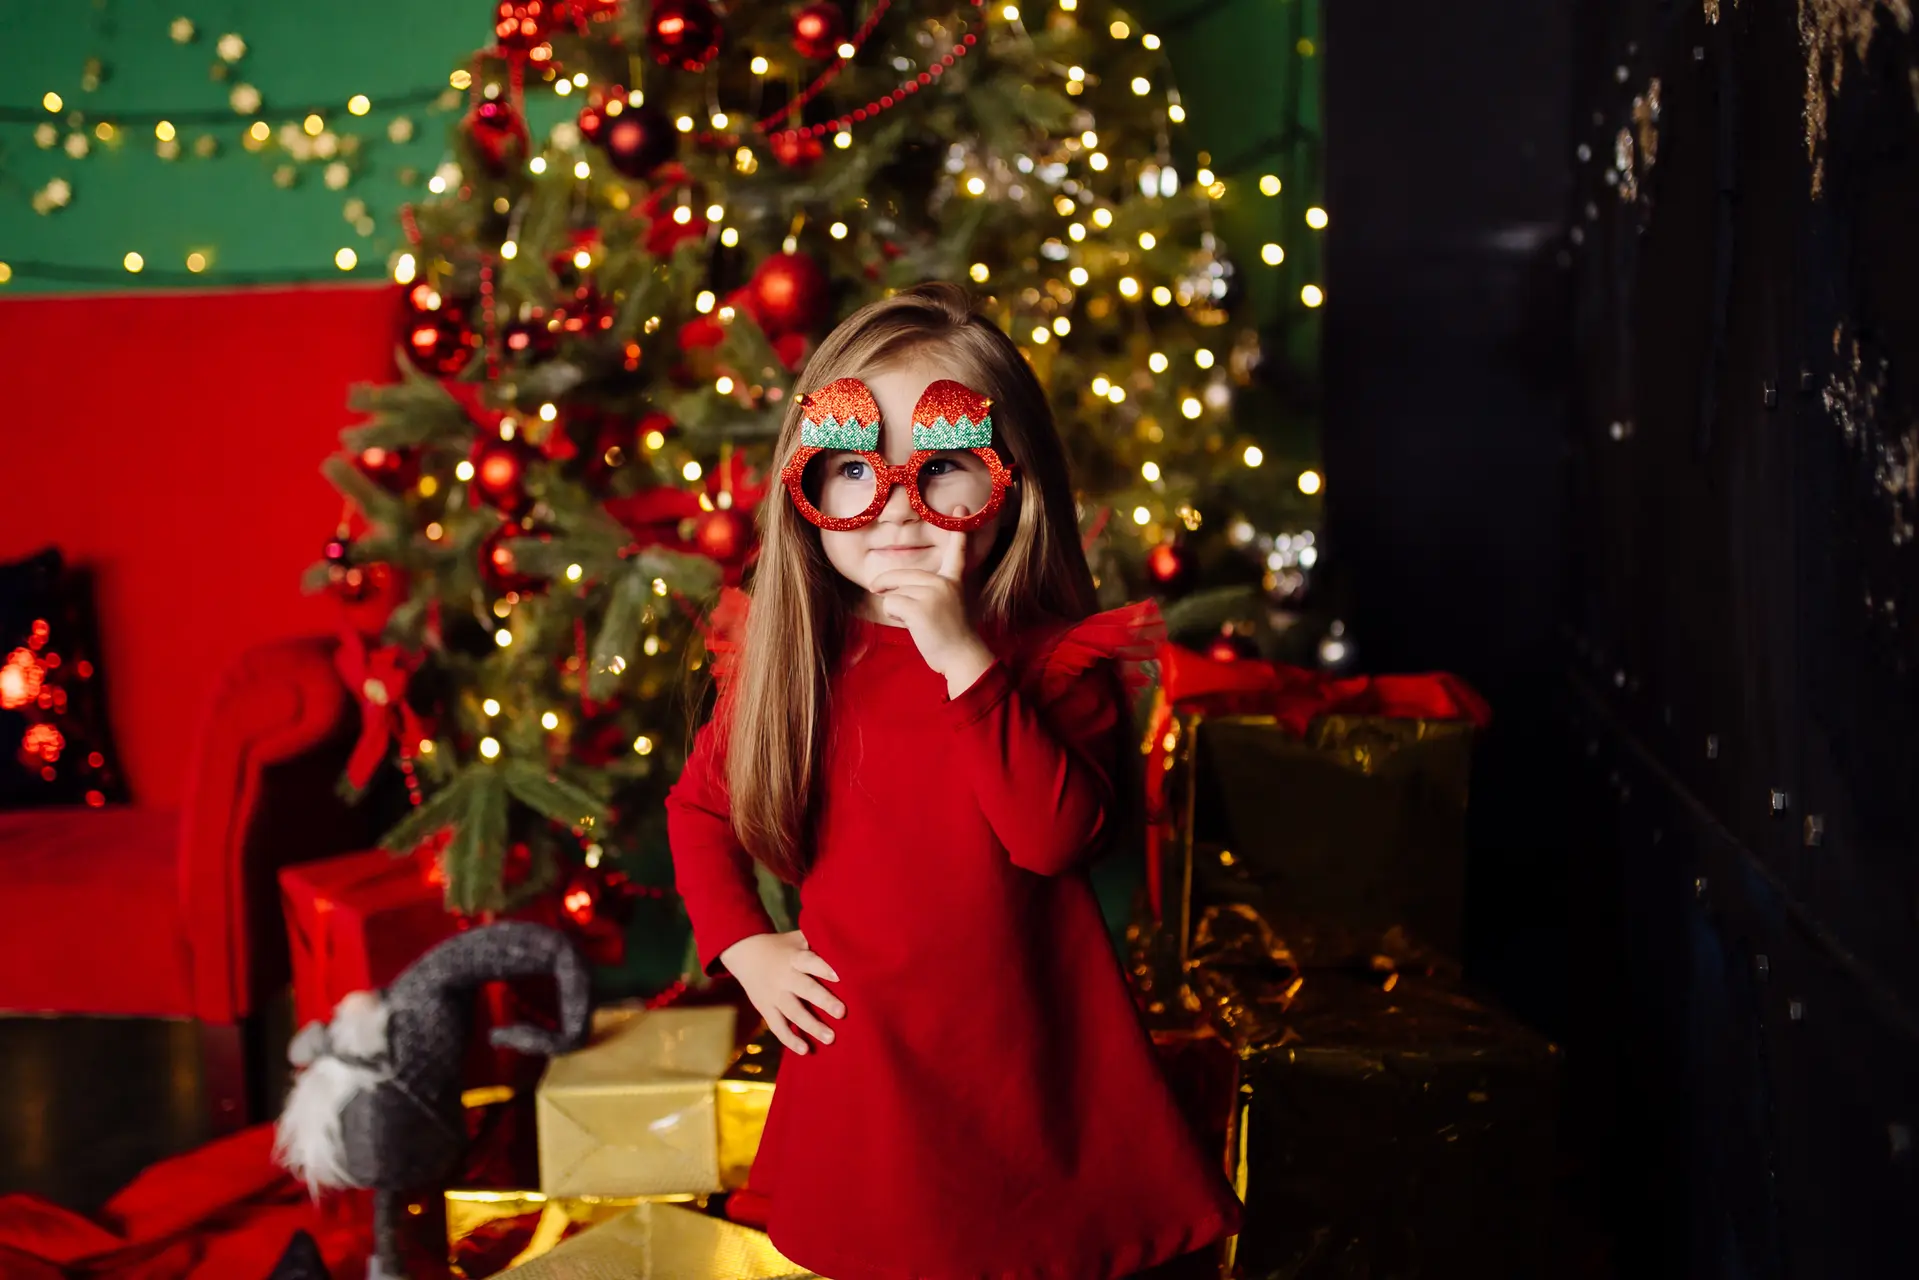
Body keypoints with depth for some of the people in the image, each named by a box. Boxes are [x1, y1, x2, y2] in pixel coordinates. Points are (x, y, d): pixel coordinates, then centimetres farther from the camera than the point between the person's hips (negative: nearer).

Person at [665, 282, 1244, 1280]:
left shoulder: (1058, 658, -9)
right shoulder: (790, 660, -1)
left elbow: (1058, 834, -24)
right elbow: (698, 803, 14)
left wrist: (964, 662, -28)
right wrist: (742, 945, 1)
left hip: (1035, 1065, -2)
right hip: (864, 1065, 2)